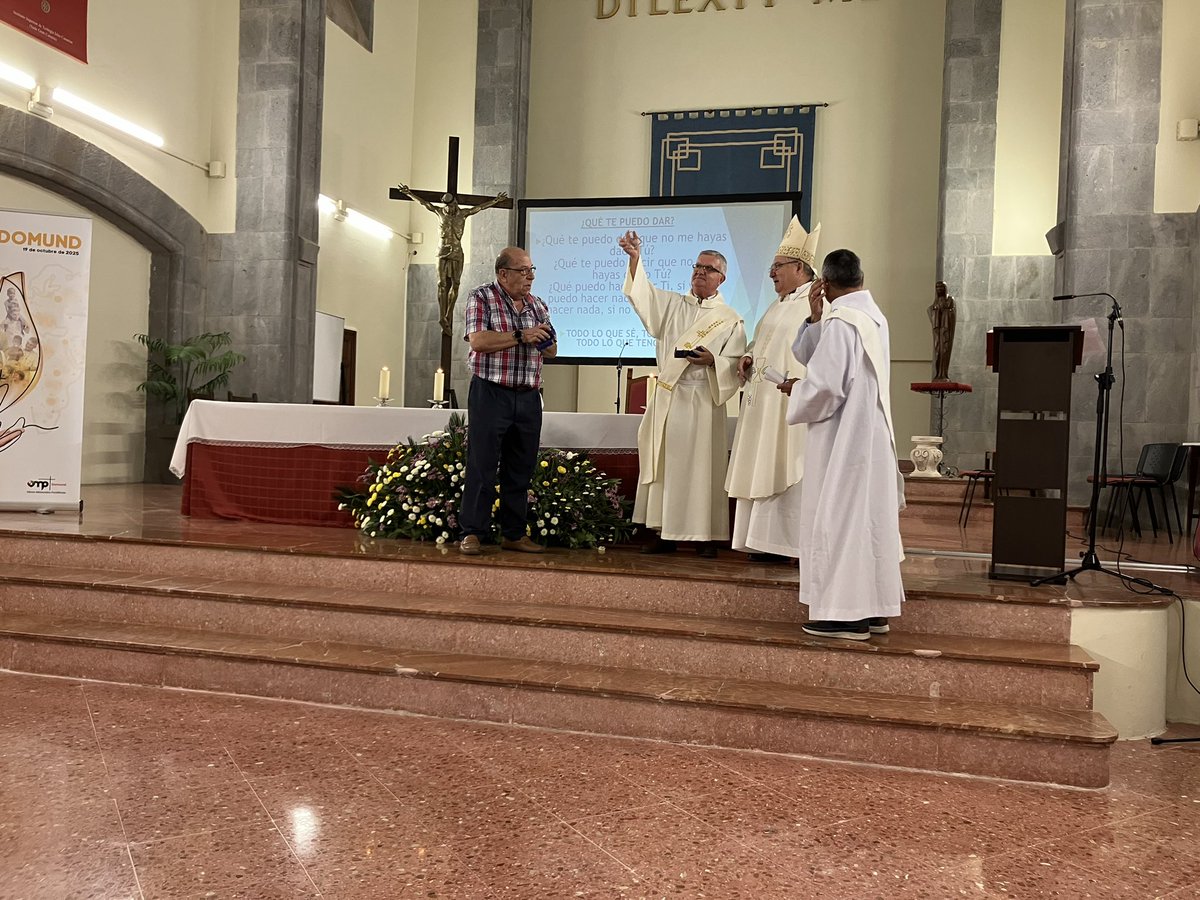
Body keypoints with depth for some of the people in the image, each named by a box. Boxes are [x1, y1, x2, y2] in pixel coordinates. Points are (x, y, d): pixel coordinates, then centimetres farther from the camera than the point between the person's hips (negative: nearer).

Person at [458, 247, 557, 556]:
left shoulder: (537, 305, 15)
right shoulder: (481, 297, -1)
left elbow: (551, 350, 19)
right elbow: (478, 340, -15)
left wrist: (544, 338, -4)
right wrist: (521, 336, -15)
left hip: (528, 397, 5)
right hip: (490, 394, -5)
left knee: (521, 469, 9)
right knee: (482, 466, -3)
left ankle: (514, 534, 18)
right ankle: (472, 533, 4)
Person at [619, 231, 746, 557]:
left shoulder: (730, 319, 7)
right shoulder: (671, 304, 14)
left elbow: (734, 364, 1)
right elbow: (643, 294, -1)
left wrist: (712, 361, -19)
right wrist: (635, 258, -16)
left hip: (703, 400, -3)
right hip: (667, 398, 3)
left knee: (701, 466, -3)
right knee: (664, 464, 3)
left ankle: (706, 536, 3)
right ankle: (663, 532, 9)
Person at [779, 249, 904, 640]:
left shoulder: (840, 322, -17)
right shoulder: (873, 316, 12)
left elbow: (824, 385, -21)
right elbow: (814, 357, 14)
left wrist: (795, 390, -3)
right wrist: (815, 318, 3)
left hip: (842, 436, -9)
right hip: (871, 435, 9)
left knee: (840, 517, -2)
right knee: (869, 516, 12)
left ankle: (846, 613, 3)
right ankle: (873, 608, 20)